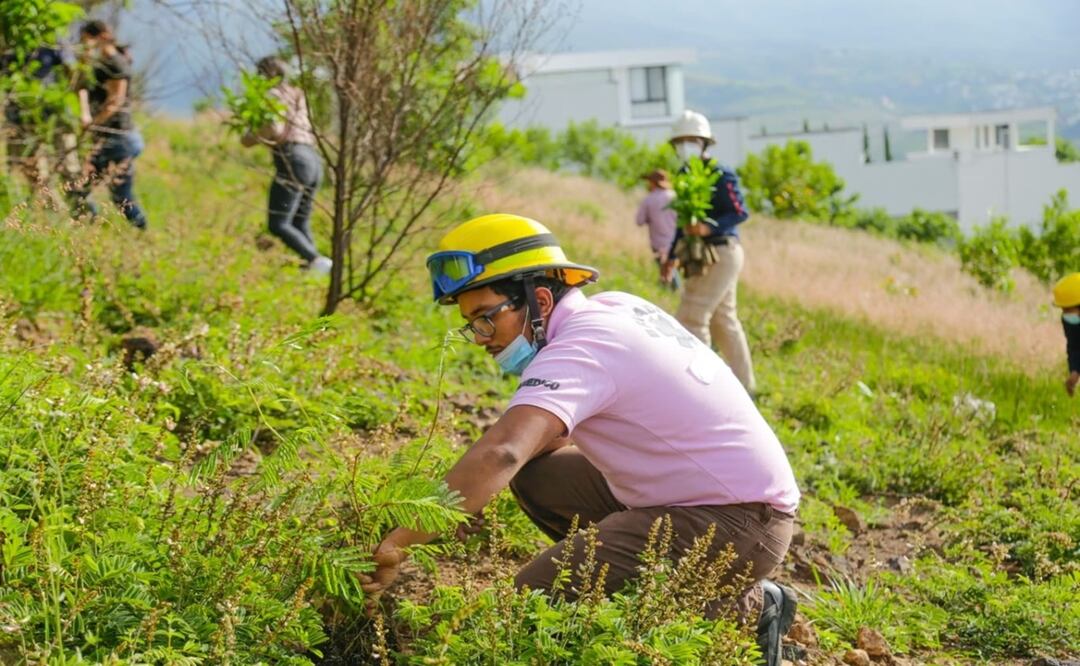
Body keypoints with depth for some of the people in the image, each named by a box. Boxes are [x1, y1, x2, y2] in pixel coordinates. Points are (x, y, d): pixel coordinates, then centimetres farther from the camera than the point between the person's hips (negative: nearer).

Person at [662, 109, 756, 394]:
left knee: (692, 316, -11)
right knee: (723, 319, 16)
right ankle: (743, 383, 25)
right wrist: (673, 256, 21)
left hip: (720, 254, -10)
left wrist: (709, 227, -33)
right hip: (704, 256, 10)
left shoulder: (720, 175, -13)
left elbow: (740, 212, -19)